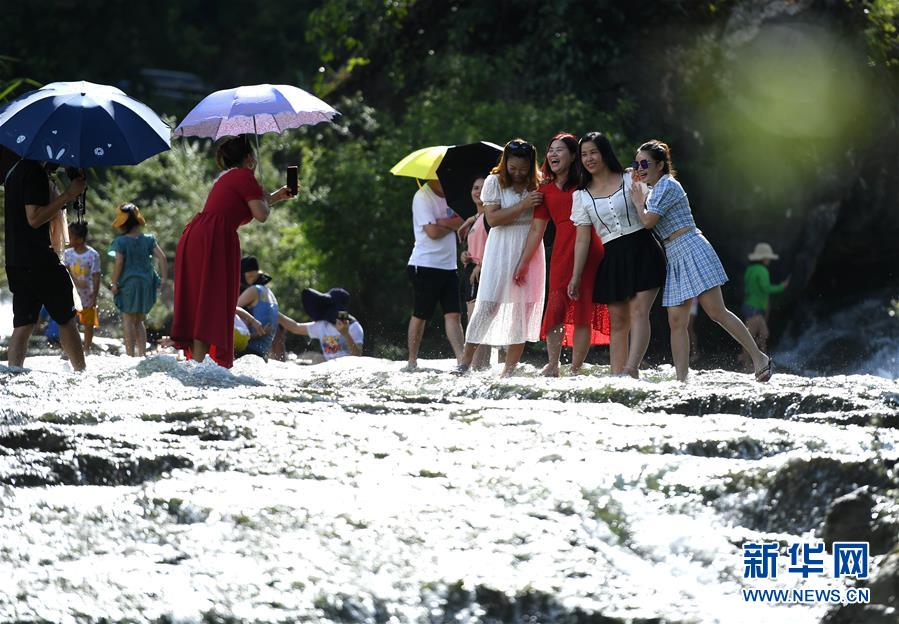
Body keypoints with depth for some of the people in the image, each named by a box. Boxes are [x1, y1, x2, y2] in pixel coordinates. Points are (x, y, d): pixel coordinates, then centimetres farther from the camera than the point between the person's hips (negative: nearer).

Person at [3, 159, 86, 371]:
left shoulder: (15, 172, 17)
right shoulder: (36, 172, -13)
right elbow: (34, 218, -19)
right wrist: (68, 195, -20)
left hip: (15, 260, 8)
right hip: (38, 260, -8)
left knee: (23, 324, 4)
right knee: (67, 319, 3)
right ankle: (81, 372, 6)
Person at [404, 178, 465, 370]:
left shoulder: (447, 194, 12)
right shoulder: (423, 197, -11)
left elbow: (462, 223, 7)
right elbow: (432, 231, -19)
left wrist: (443, 223, -12)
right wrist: (452, 225, -3)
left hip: (448, 266, 7)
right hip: (426, 266, -7)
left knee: (453, 314, -3)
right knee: (420, 316, 2)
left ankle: (461, 359, -10)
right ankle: (412, 361, 12)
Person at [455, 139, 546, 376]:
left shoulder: (537, 185, 6)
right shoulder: (494, 182, -2)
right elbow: (493, 218, -11)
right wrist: (523, 205, -19)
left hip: (530, 249, 3)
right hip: (501, 249, -3)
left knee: (523, 307, 1)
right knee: (488, 304, -9)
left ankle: (509, 369, 6)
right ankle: (466, 361, -2)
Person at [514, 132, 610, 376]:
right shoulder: (546, 190, 15)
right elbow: (537, 229, 17)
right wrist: (523, 262, 15)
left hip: (589, 248, -3)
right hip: (562, 251, 3)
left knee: (583, 310, -3)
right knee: (556, 306, -9)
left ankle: (576, 368, -1)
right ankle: (553, 365, -7)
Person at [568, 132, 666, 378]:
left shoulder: (630, 180, 3)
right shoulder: (582, 196, 9)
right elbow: (582, 239, 8)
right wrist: (576, 277, 4)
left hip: (642, 251, -3)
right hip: (613, 259, 3)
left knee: (638, 311, -17)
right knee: (618, 320, 0)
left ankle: (631, 368, -31)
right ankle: (616, 376, -2)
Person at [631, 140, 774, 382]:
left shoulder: (666, 185, -9)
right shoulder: (653, 189, 21)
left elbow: (648, 221, -16)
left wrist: (638, 202, 1)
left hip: (691, 250, -10)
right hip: (674, 257, 10)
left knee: (717, 312, -12)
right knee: (676, 322, 0)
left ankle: (759, 358, -7)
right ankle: (681, 378, -4)